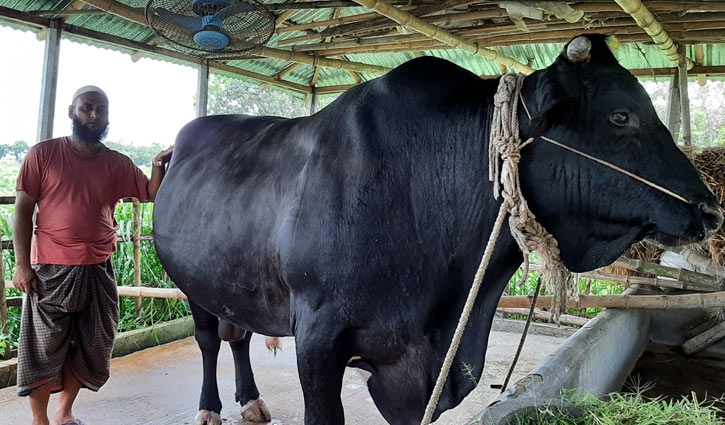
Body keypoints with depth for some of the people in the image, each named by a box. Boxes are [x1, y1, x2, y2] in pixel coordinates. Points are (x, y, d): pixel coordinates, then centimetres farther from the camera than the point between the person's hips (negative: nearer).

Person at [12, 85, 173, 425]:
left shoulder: (118, 164, 8)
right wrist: (22, 264, -7)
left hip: (98, 270, 3)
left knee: (89, 347, 10)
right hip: (51, 269, -3)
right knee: (44, 346, 4)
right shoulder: (43, 154, 0)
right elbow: (23, 209, -1)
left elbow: (152, 194, 4)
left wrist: (159, 166, -16)